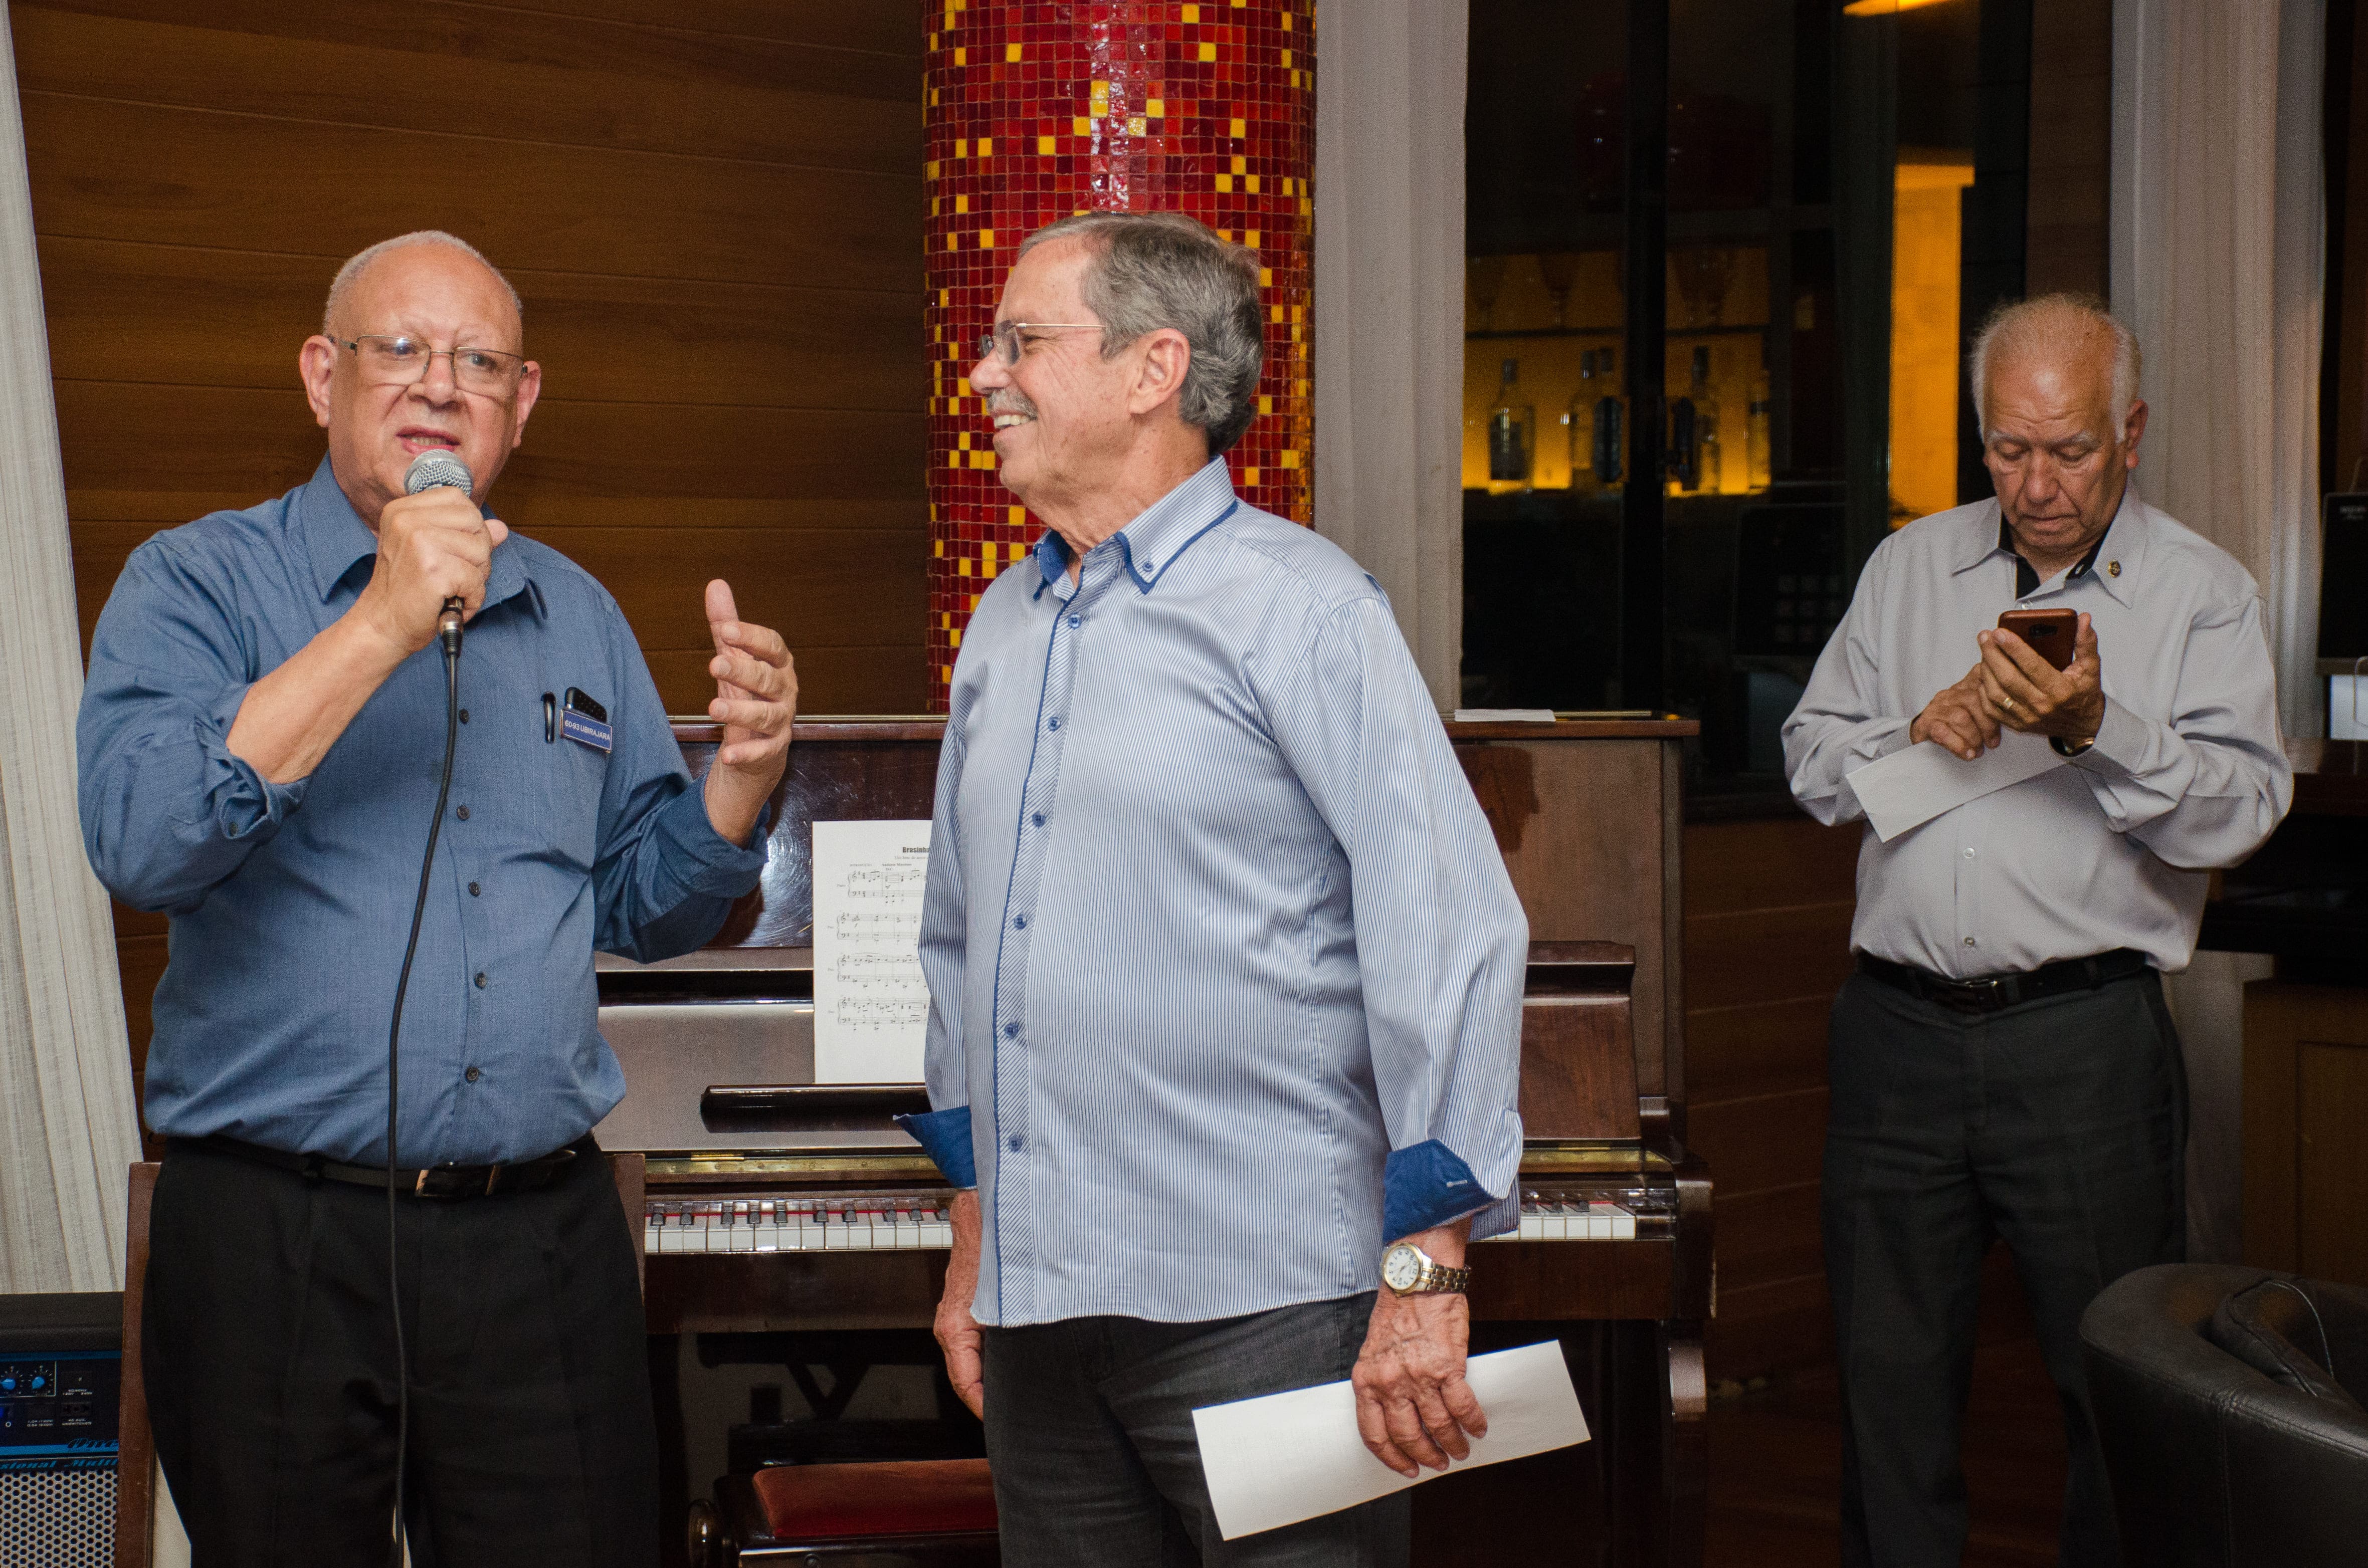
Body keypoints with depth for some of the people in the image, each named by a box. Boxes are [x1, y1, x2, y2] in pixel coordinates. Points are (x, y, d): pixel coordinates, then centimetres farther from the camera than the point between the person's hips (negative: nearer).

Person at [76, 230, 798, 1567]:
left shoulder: (577, 615, 13)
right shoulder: (199, 584, -1)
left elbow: (640, 908, 19)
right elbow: (141, 841, -19)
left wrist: (746, 766, -1)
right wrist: (383, 627, -21)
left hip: (546, 1240, 4)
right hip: (277, 1242, -3)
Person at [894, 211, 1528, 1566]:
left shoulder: (1299, 607, -7)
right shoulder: (1006, 625, 15)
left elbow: (1451, 929, -14)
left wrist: (1424, 1274, -17)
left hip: (1252, 1306, -6)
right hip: (1041, 1308, 7)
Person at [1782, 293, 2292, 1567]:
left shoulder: (2203, 592, 3)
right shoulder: (1911, 567, 15)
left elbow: (2241, 806, -9)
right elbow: (1812, 764, 15)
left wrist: (2098, 728, -25)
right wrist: (1916, 731, -5)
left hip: (2084, 1043, -3)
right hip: (1897, 1024, 3)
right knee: (1889, 1378, 9)